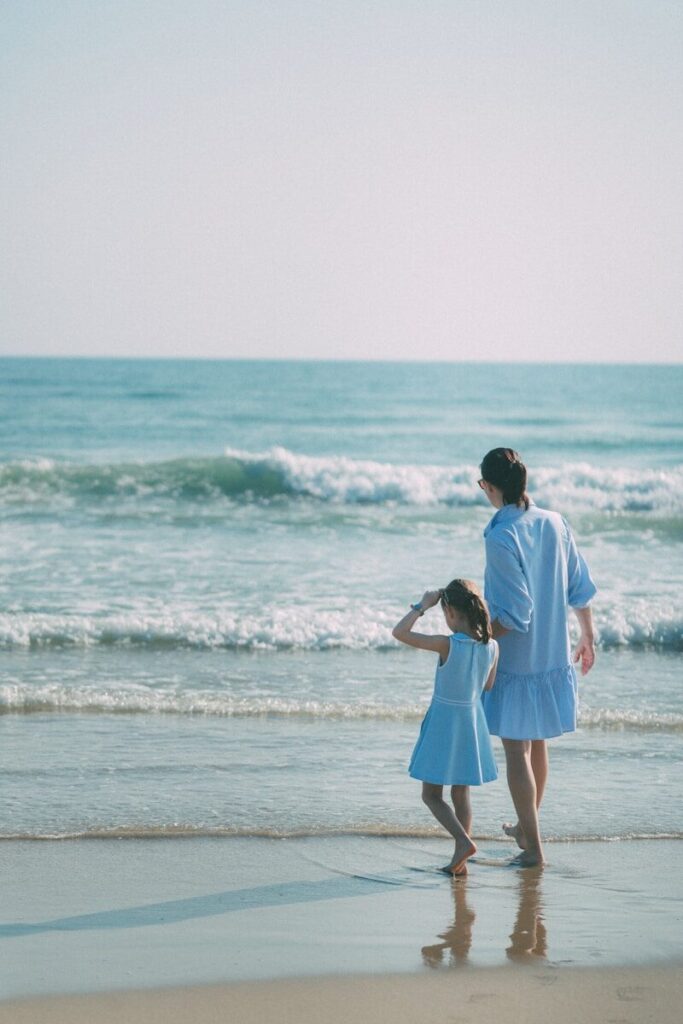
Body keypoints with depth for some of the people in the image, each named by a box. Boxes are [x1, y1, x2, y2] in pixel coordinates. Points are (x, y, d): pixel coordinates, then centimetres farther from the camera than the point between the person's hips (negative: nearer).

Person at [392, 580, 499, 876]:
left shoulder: (447, 645, -23)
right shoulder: (492, 647, -8)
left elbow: (399, 632, -19)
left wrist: (422, 605, -10)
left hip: (443, 723, -5)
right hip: (472, 722, 5)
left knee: (431, 795, 7)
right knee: (461, 795, 16)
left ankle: (463, 841, -12)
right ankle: (460, 860, 16)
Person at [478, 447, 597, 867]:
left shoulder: (501, 538, -22)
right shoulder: (555, 523, -2)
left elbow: (515, 614, -23)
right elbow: (581, 588, 6)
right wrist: (588, 637, 19)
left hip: (516, 660, -7)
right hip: (555, 655, 7)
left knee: (517, 750, 2)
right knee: (537, 743, 21)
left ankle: (533, 847, 4)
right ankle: (527, 826, 38)